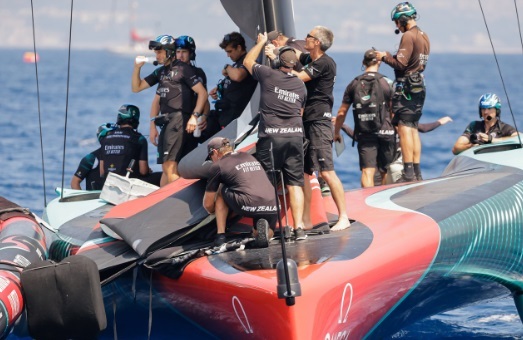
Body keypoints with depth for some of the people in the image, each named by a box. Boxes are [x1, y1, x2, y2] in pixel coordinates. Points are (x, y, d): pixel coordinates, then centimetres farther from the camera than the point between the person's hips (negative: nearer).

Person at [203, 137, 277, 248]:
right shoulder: (249, 157, 28)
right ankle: (264, 227, -3)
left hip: (249, 206, -5)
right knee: (267, 235, 33)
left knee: (222, 191, 22)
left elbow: (208, 204, 17)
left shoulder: (217, 166, 10)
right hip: (272, 207, 5)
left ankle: (220, 236, 14)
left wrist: (213, 211, 41)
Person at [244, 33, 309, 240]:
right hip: (295, 135, 4)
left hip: (271, 137, -3)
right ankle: (299, 227, -3)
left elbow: (248, 62, 16)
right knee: (295, 183, 3)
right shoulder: (300, 85, 11)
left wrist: (261, 42, 29)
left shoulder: (268, 75, -2)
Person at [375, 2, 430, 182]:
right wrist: (390, 56, 14)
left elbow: (401, 64, -18)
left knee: (404, 128, -9)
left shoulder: (408, 36, -13)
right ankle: (416, 171, 14)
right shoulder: (424, 36, 14)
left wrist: (385, 57, -2)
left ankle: (408, 172, -13)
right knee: (413, 129, 13)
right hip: (419, 85, 9)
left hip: (406, 86, -9)